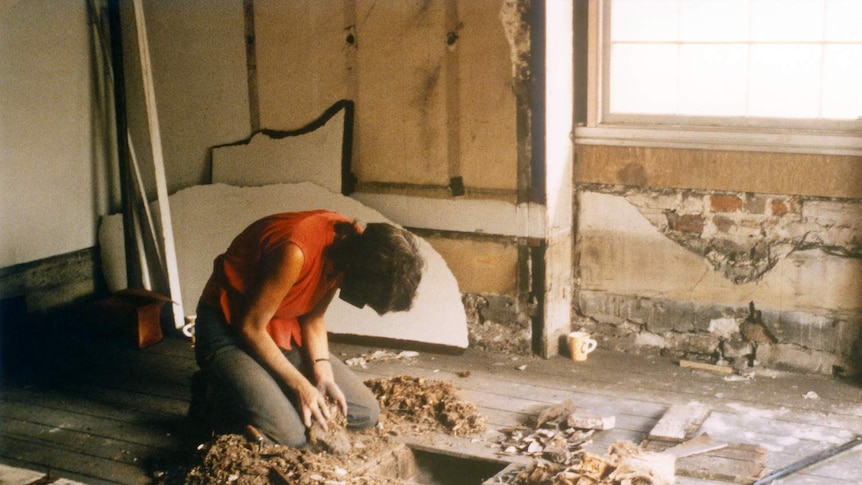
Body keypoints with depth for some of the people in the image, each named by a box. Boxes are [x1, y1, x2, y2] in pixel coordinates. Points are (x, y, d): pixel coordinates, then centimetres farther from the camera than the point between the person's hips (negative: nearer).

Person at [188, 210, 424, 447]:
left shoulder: (354, 243, -9)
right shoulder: (296, 251, -34)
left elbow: (313, 317, 1)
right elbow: (250, 327, -23)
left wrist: (323, 373, -12)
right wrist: (300, 386, -20)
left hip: (284, 330, 8)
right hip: (229, 329, -8)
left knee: (367, 412, 3)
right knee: (288, 435, -27)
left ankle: (266, 388, 14)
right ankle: (212, 397, 0)